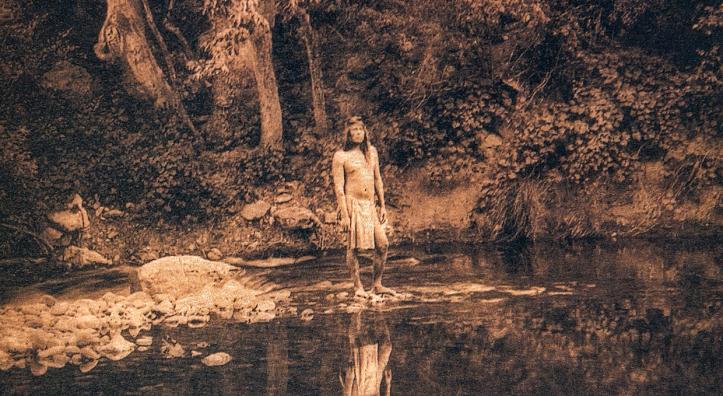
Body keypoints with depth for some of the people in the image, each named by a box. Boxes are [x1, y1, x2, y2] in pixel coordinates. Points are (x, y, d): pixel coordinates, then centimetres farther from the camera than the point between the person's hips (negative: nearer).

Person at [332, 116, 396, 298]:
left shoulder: (371, 151, 15)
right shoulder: (341, 156, -3)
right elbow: (338, 187, -7)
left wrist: (382, 206, 14)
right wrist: (344, 215, -13)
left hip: (370, 205, 6)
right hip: (352, 203, -5)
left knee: (382, 244, 1)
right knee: (354, 247, -2)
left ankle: (377, 285, 13)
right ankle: (358, 287, 8)